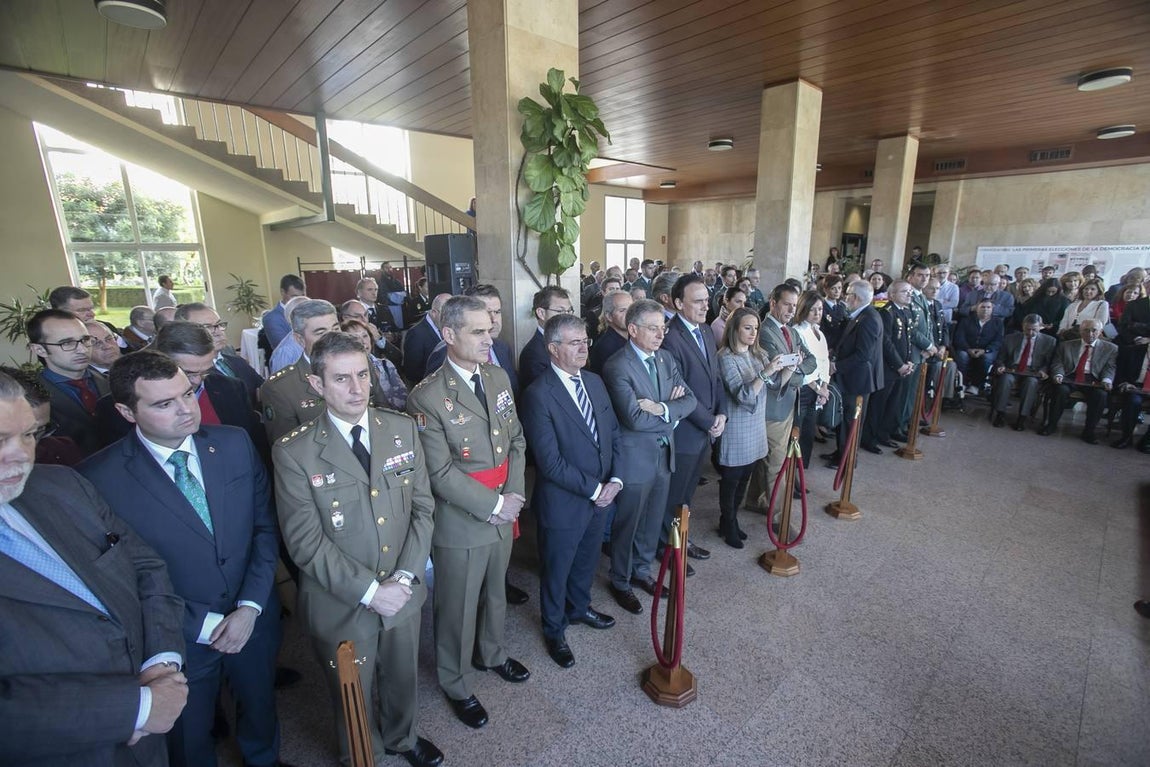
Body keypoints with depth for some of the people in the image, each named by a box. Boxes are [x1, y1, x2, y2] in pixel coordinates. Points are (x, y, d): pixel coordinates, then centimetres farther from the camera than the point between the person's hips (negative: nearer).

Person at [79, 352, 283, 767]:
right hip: (179, 639, -3)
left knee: (260, 707, 27)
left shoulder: (235, 443, -10)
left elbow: (265, 525, -5)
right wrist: (203, 624, -14)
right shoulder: (100, 478, -19)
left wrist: (251, 607, -12)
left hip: (253, 619, 3)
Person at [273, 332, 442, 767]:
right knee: (352, 700, 22)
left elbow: (422, 507, -3)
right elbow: (305, 542, -16)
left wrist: (406, 575, -13)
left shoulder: (403, 429, -7)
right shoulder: (294, 453, -17)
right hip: (342, 606, -3)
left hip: (404, 592, 3)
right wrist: (370, 591, -19)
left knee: (402, 679, 27)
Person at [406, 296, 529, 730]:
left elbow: (517, 440, 5)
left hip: (503, 515, 6)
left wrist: (514, 493, -7)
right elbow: (440, 472, -20)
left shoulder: (499, 378, 0)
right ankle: (457, 685, 42)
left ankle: (493, 654, 54)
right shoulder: (427, 397, -20)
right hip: (460, 524, -5)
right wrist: (493, 505, -17)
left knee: (495, 594, 26)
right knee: (458, 609, 16)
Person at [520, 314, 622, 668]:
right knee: (556, 570, 17)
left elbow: (613, 434, 5)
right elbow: (550, 462, -23)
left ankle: (579, 607, 54)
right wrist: (593, 489, -18)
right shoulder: (538, 394, -22)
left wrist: (614, 480, -7)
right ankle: (554, 630, 42)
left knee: (586, 561, 27)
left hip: (601, 496, 6)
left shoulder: (595, 381, 1)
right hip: (563, 503, -6)